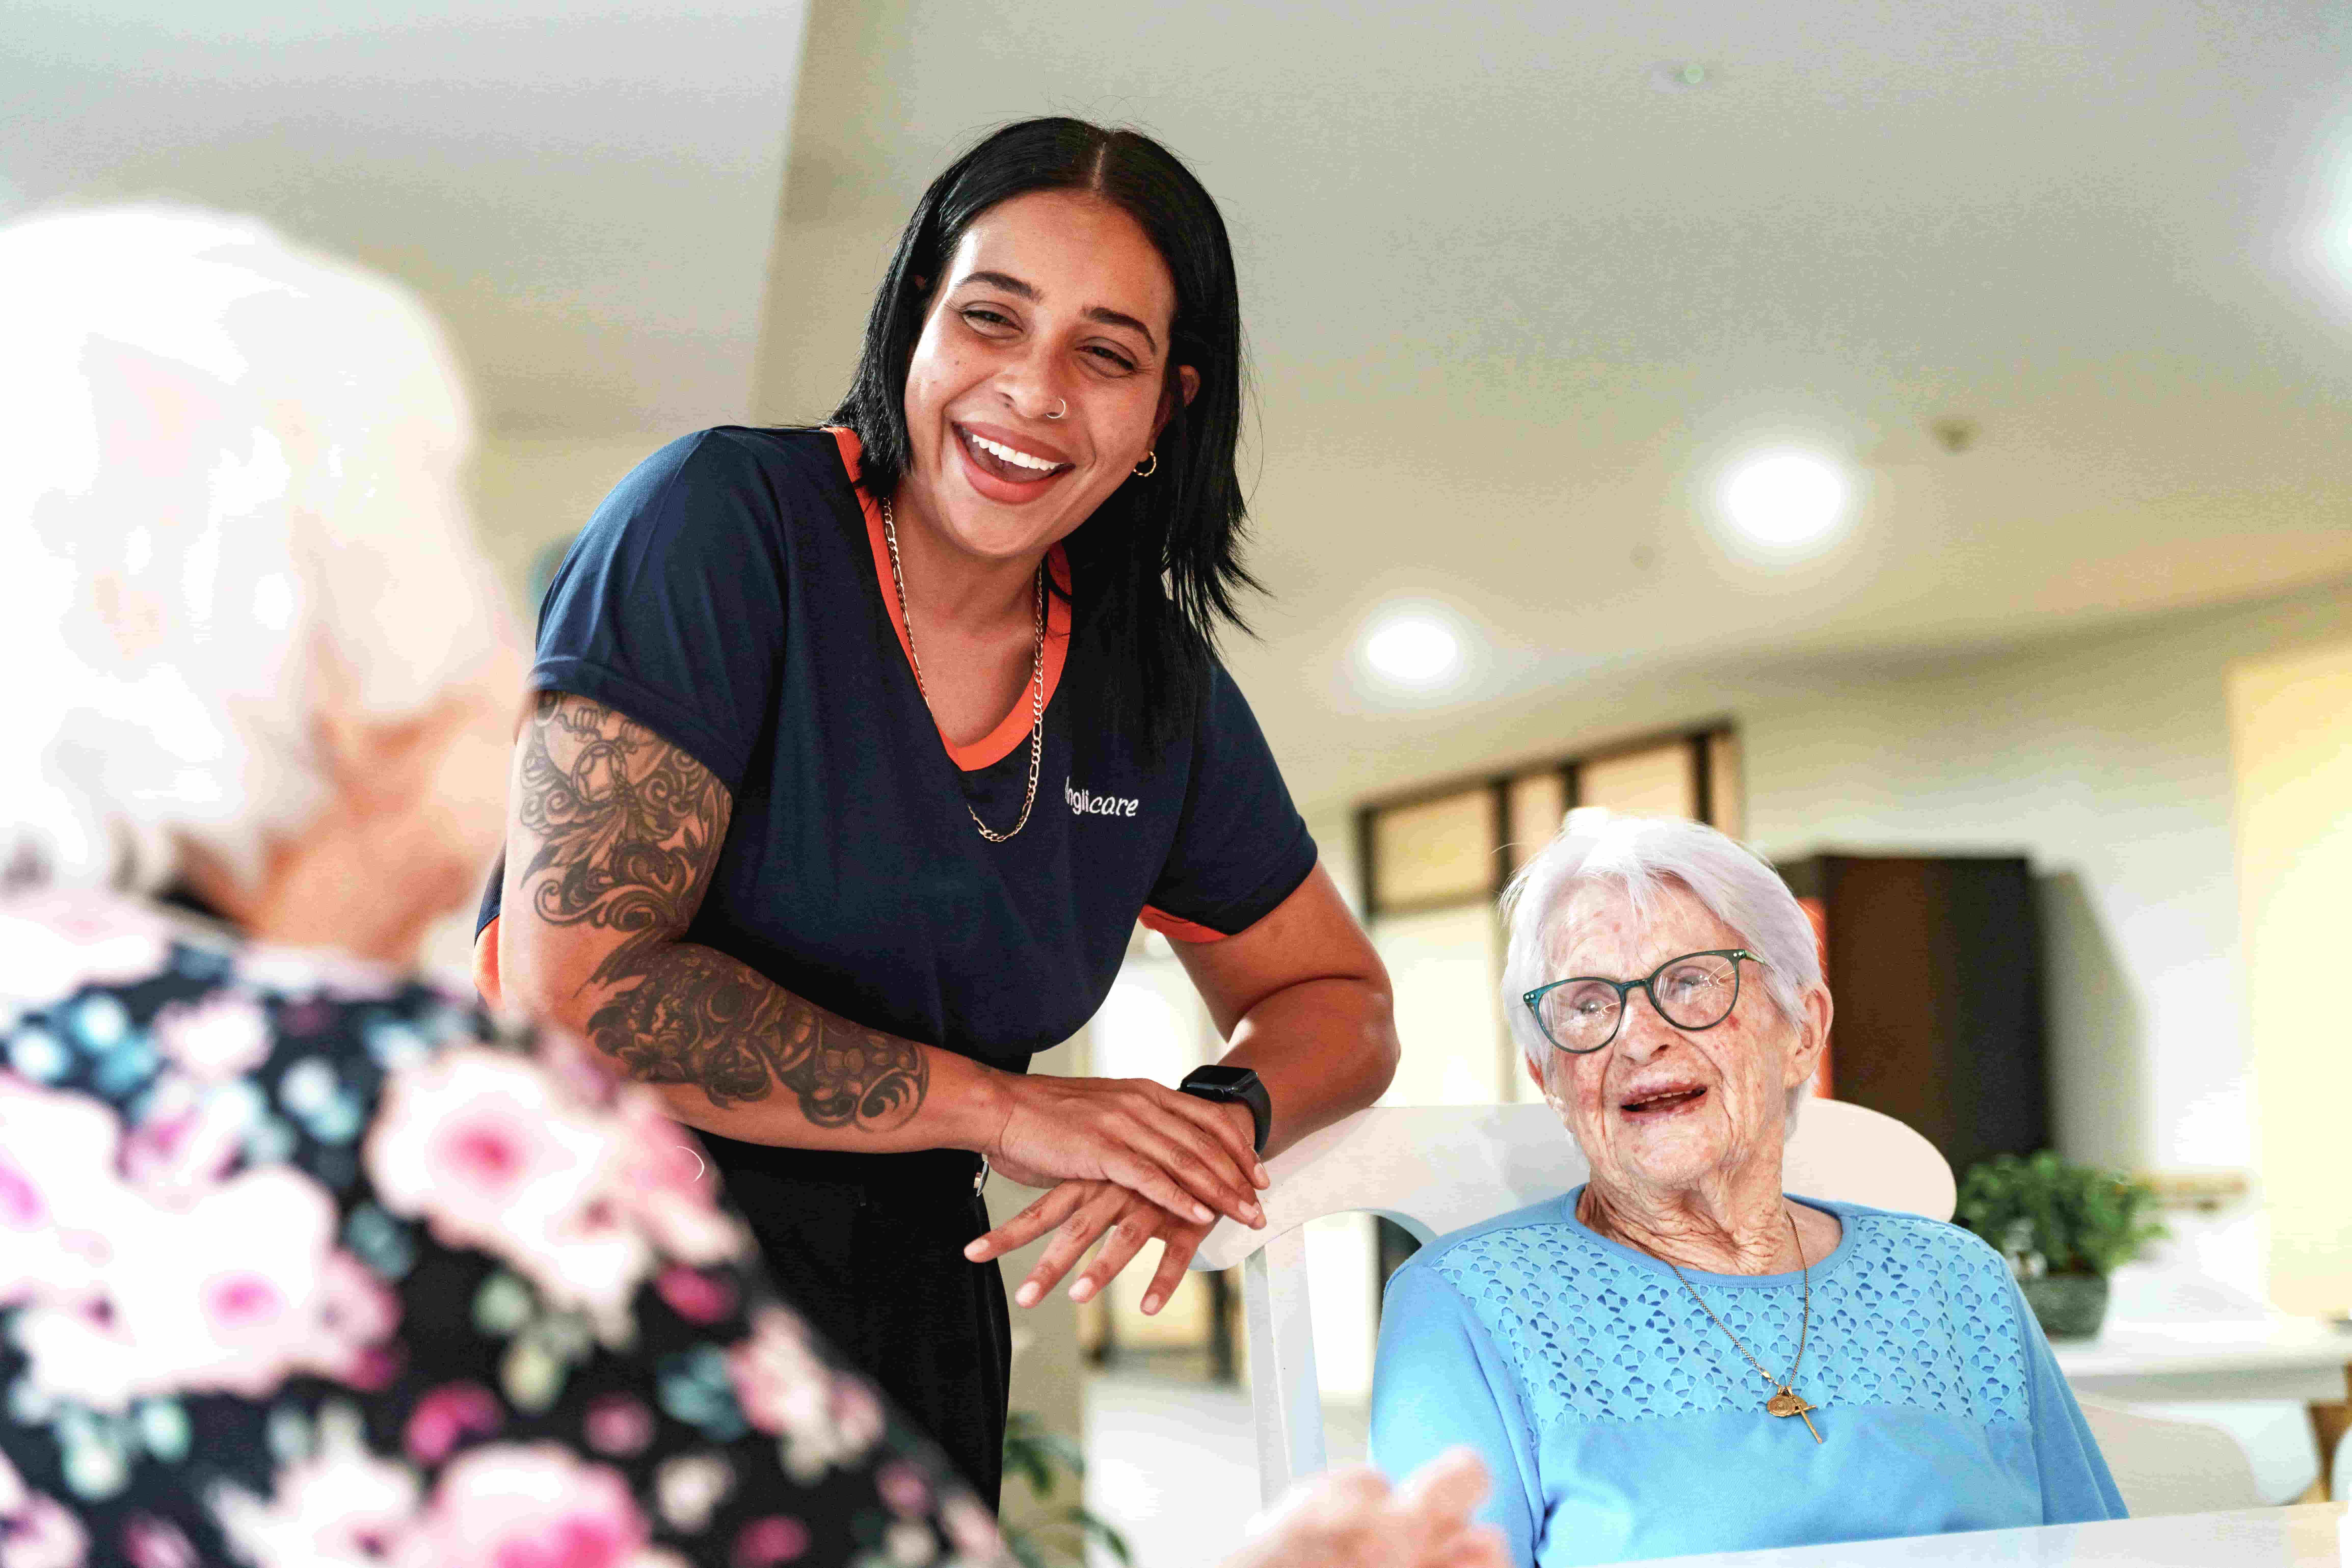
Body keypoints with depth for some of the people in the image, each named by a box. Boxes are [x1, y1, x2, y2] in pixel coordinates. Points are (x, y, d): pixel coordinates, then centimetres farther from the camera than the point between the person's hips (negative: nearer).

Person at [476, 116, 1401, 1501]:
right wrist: (1009, 1109, -17)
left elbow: (1339, 1004, 14)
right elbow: (575, 979, -21)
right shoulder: (727, 518, -13)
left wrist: (1220, 1123, -11)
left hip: (906, 1296, 5)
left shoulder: (1156, 686, 3)